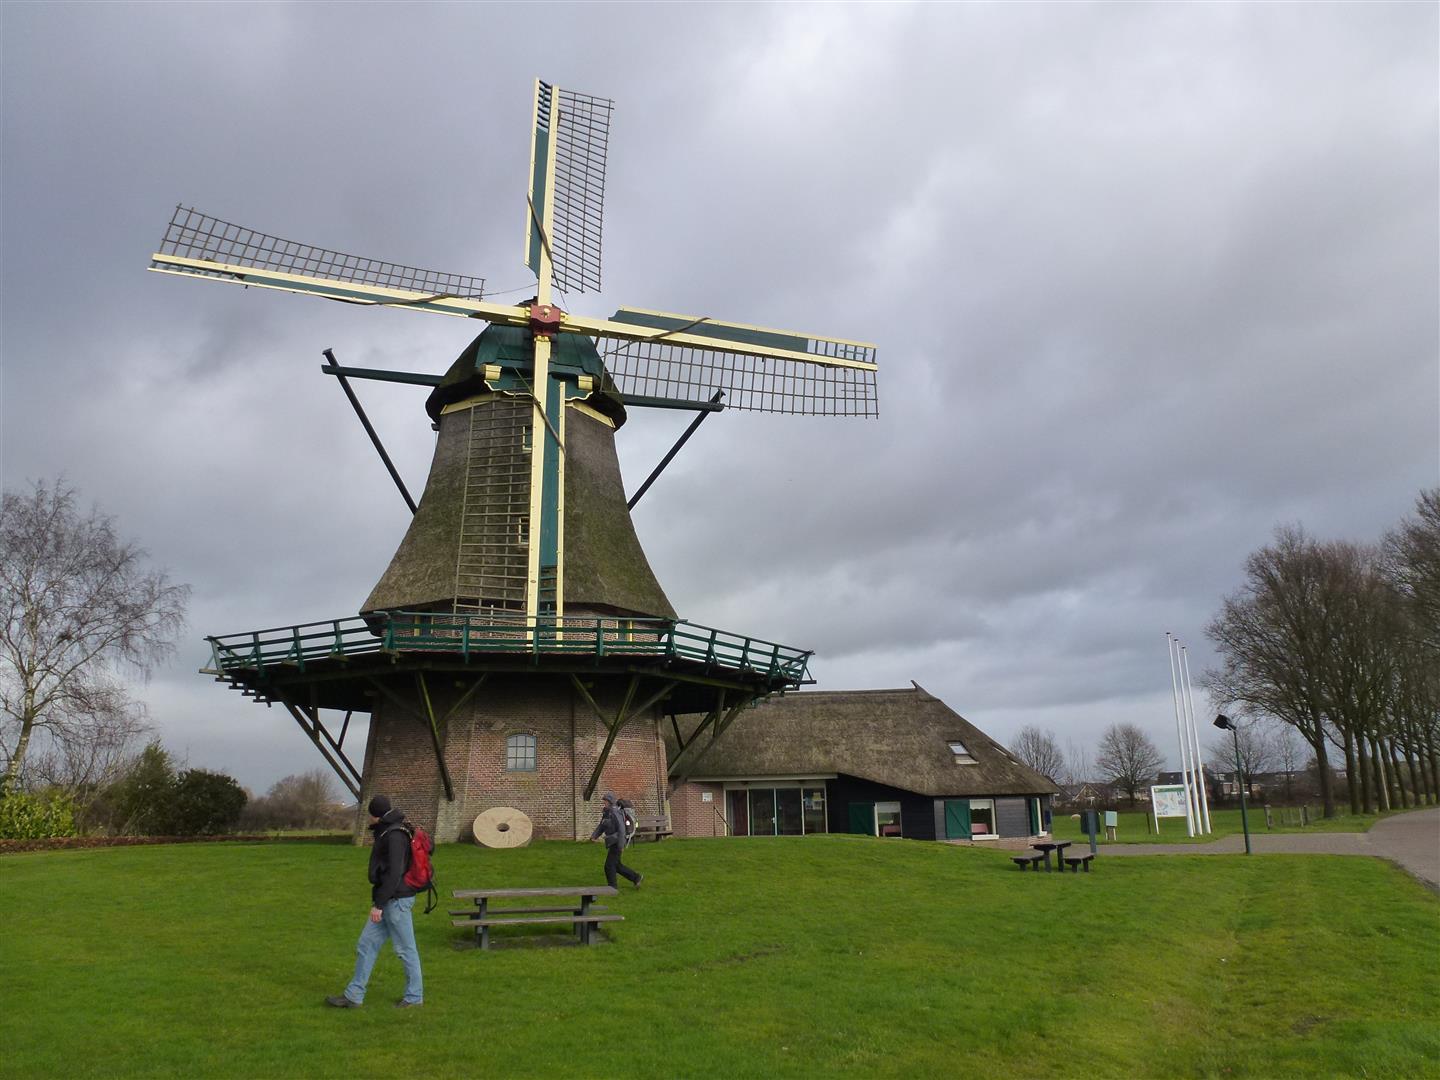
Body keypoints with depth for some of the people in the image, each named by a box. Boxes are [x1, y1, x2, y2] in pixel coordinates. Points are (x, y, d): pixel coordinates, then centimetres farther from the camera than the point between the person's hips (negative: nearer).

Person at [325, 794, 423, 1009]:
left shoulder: (395, 836, -18)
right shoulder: (386, 832, 14)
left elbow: (394, 873, -24)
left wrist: (378, 904, -22)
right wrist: (378, 901, 24)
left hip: (396, 901, -10)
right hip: (387, 901, 10)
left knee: (405, 949, 1)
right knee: (366, 945, 10)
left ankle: (415, 996, 13)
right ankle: (354, 996, 16)